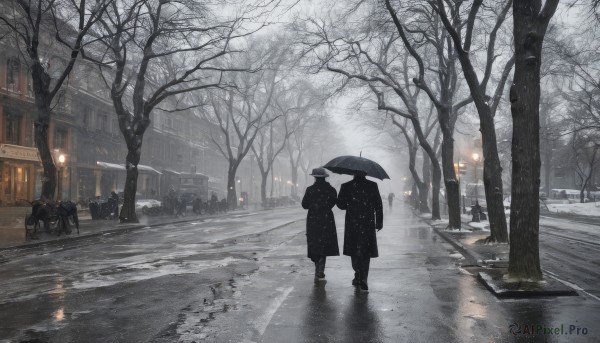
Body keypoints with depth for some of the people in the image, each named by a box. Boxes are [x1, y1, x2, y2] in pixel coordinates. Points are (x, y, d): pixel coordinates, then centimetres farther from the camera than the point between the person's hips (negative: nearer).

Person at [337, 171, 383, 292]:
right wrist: (379, 222, 7)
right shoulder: (372, 186, -3)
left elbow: (340, 204, 0)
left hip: (352, 224, 0)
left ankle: (358, 276, 20)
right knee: (365, 252, 4)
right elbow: (378, 205, 0)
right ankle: (363, 279, -5)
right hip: (368, 224, 0)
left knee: (354, 251, 15)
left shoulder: (346, 186, -4)